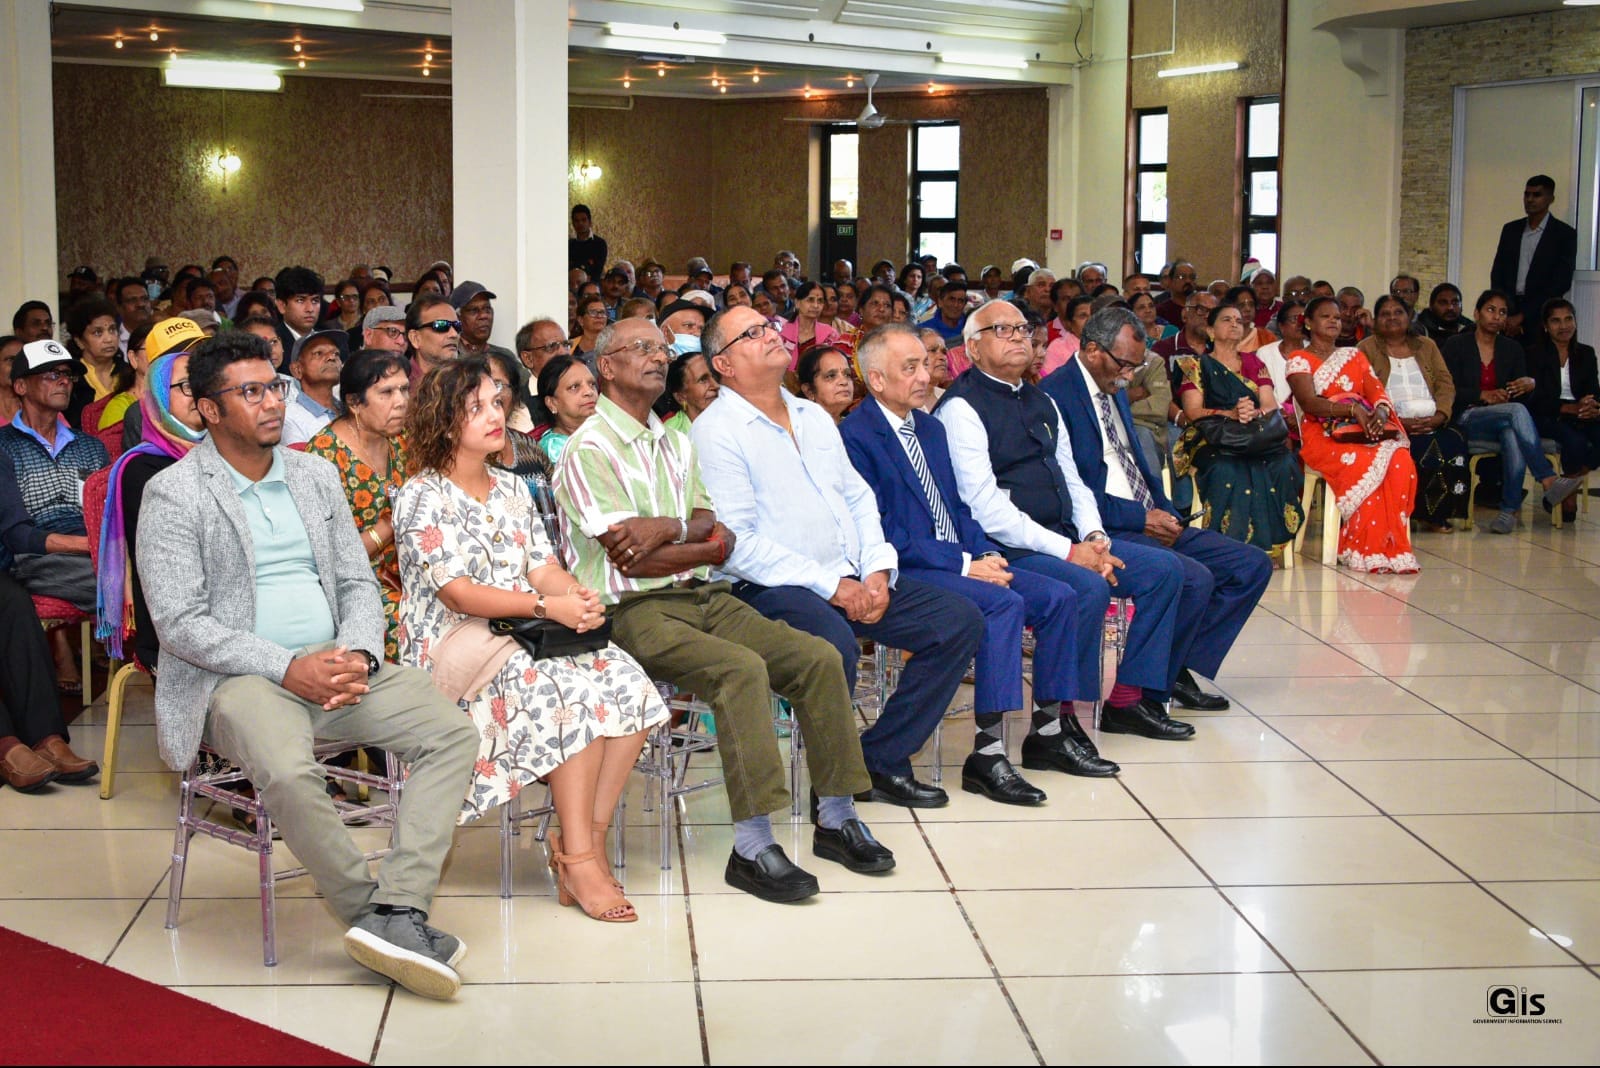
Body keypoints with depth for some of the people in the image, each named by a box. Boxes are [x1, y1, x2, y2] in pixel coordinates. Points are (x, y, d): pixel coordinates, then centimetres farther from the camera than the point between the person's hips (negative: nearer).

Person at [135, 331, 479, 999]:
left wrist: (358, 654, -7)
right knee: (288, 771, -37)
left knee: (453, 733, -16)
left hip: (333, 664, 6)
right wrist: (288, 668, -19)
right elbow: (179, 624, -11)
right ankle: (371, 913, -18)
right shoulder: (173, 495, -3)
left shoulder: (316, 476, 15)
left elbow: (358, 582, 15)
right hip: (236, 677, -6)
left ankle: (397, 911, -27)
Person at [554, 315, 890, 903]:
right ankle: (752, 847, -30)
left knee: (818, 657, -9)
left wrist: (667, 529, -14)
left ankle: (836, 818, 1)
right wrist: (709, 544, -2)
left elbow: (714, 531, 8)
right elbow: (633, 560, -15)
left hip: (702, 596, 8)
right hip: (635, 612, -8)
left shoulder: (675, 443, 20)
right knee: (742, 668, -32)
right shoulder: (590, 448, -7)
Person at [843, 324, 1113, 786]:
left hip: (962, 561, 9)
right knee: (1003, 603, -30)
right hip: (905, 571, -9)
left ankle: (1049, 732, 6)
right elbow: (884, 532, -17)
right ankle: (987, 753, -29)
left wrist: (987, 553, 0)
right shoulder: (855, 436, -11)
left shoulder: (931, 427, 18)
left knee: (1059, 596, -4)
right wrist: (965, 565, -19)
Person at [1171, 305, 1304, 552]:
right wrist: (1231, 414, -18)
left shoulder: (1254, 364, 25)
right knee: (1226, 471, -38)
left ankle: (1268, 542, -26)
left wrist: (1254, 412, -15)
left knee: (1284, 466, -30)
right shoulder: (1196, 365, 15)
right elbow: (1192, 410, 0)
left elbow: (1271, 405, 10)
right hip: (1211, 440, -3)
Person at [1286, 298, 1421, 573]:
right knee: (1367, 465, -35)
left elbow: (1377, 392, 11)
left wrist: (1380, 411, -14)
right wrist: (1353, 409, -23)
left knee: (1402, 462, -28)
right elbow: (1309, 402, -9)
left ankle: (1388, 548, -26)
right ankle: (1369, 551, -26)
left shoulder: (1354, 355, 24)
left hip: (1365, 432, 4)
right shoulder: (1300, 359, 8)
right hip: (1323, 436, -4)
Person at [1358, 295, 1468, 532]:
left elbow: (1446, 384, 12)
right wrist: (1397, 421, -17)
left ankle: (1438, 514, -18)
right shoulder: (1367, 349, 9)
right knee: (1422, 448, -32)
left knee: (1454, 442, -25)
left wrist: (1439, 415, -9)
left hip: (1431, 424, 4)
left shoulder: (1427, 346, 22)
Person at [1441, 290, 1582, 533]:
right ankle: (1549, 482, -42)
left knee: (1513, 436, -37)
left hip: (1506, 421, 3)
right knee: (1517, 411, -35)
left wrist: (1530, 385, -14)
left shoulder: (1512, 349, 15)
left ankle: (1509, 509, -38)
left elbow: (1525, 399, 9)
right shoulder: (1457, 345, 5)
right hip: (1467, 419, -3)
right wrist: (1483, 395, -16)